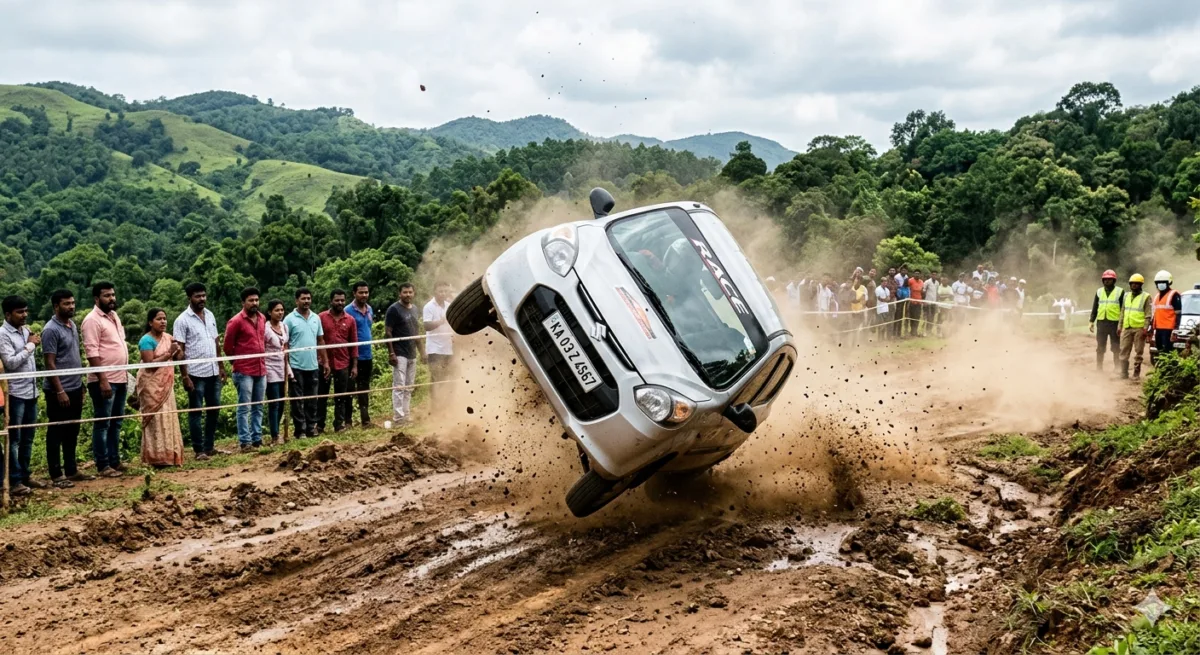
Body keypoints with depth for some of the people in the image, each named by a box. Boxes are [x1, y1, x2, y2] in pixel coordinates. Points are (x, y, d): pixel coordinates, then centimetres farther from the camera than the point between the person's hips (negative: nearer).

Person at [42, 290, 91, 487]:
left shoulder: (72, 325, 11)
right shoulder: (51, 330, -15)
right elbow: (50, 363, -17)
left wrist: (80, 385, 16)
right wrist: (60, 391, -20)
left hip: (75, 388, 8)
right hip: (59, 391, -8)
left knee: (72, 432, 14)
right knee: (56, 432, 1)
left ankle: (71, 471, 23)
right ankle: (56, 475, 6)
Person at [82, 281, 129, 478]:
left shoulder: (114, 316, 14)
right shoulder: (93, 320, -12)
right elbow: (91, 352, -19)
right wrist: (103, 380, -23)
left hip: (120, 379, 9)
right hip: (104, 381, -8)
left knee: (116, 423, 13)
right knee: (102, 424, -3)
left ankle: (114, 460, 21)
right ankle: (103, 466, 1)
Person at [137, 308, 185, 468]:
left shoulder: (168, 337, 9)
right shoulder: (147, 340, -12)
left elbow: (178, 358, 14)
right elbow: (150, 364, -20)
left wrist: (178, 352, -8)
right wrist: (168, 354, -21)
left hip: (166, 384, 7)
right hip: (152, 385, -7)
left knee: (168, 418, 8)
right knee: (156, 420, -7)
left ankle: (168, 456, 14)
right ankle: (157, 458, -4)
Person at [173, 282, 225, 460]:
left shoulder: (210, 316, 10)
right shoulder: (183, 320, -9)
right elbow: (179, 350, -10)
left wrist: (222, 367, 12)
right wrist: (184, 376, -14)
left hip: (213, 372, 6)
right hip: (196, 374, -6)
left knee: (214, 409, 11)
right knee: (195, 412, 2)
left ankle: (209, 446, 22)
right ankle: (199, 450, 8)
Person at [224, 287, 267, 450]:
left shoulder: (262, 318, 9)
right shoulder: (236, 321, -10)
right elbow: (228, 346, -4)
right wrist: (239, 361, 5)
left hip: (261, 370, 7)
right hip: (244, 371, -6)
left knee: (258, 408, 11)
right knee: (245, 408, -4)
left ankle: (257, 439, 18)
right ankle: (245, 442, -1)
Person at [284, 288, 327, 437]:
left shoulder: (316, 318, 9)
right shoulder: (290, 319, -6)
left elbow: (320, 341, 14)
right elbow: (284, 344, -6)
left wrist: (325, 362, 11)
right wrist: (286, 365, -12)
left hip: (313, 366, 5)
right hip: (296, 367, -5)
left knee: (312, 399, 10)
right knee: (297, 400, 1)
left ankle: (311, 428, 17)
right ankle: (300, 430, 6)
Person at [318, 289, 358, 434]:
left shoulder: (350, 320, 4)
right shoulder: (321, 318, -3)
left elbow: (354, 344, 6)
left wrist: (355, 366, 2)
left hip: (343, 364, 2)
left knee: (341, 397, 7)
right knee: (322, 395, 6)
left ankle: (340, 424, 13)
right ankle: (319, 425, 12)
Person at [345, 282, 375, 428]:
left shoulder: (370, 310, 10)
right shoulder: (348, 311, -11)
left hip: (367, 356, 6)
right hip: (353, 357, -6)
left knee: (364, 389, 13)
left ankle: (365, 419, 19)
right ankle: (347, 420, 7)